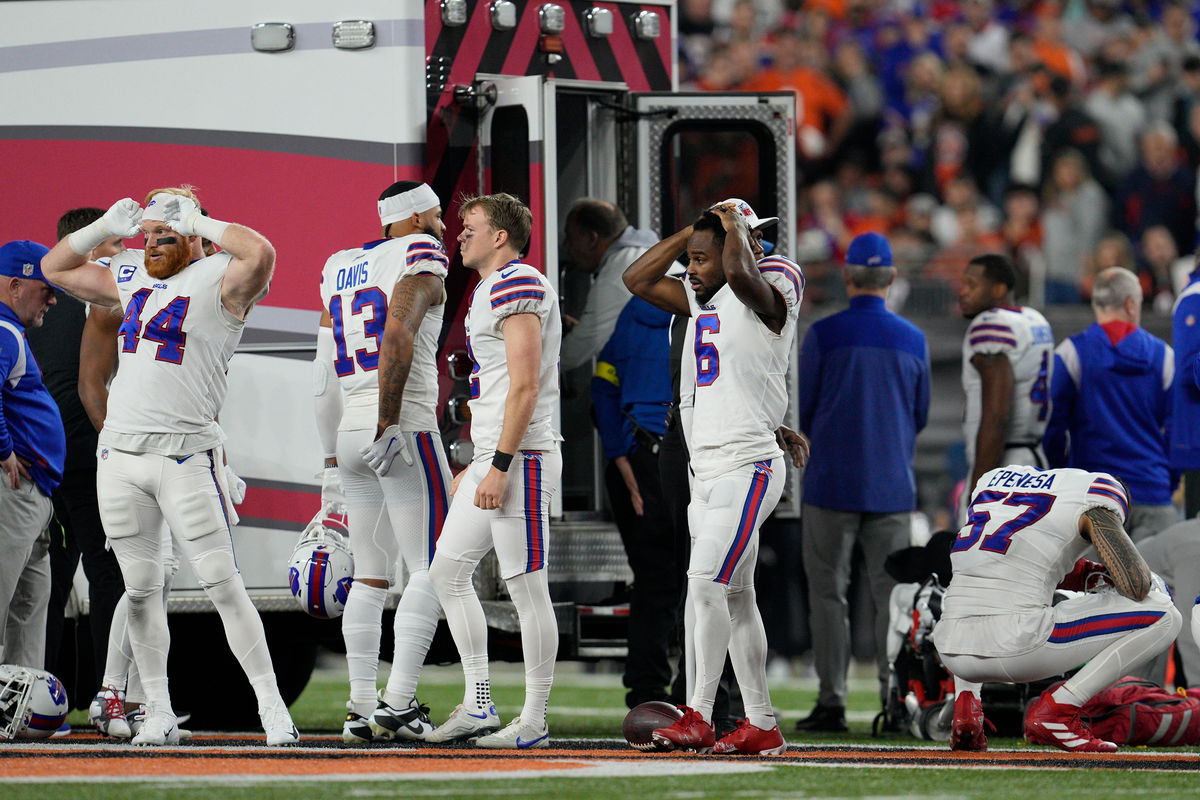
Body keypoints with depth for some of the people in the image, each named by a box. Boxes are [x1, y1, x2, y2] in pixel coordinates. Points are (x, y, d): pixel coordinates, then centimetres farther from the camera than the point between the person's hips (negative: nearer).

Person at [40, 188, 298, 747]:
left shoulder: (219, 280, -5)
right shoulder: (133, 278, 16)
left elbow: (260, 254, -28)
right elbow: (55, 267, 27)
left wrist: (198, 222, -16)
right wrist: (107, 227, 12)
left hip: (185, 457, -6)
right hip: (119, 453, 6)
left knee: (222, 584, -10)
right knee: (140, 590, 7)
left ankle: (272, 707, -8)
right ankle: (158, 715, 14)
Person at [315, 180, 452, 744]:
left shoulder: (340, 269, 17)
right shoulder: (421, 257, -4)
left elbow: (326, 370, 15)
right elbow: (397, 337, -19)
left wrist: (332, 451, 18)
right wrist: (388, 426, -20)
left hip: (350, 433, 7)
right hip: (405, 429, -7)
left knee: (370, 575, 10)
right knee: (428, 571, -4)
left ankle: (361, 708, 5)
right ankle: (398, 703, -13)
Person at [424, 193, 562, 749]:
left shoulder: (517, 285, -13)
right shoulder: (491, 291, 20)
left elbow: (525, 386, -20)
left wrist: (500, 466, -22)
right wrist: (477, 465, 23)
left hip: (522, 456, -11)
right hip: (492, 458, 11)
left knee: (527, 587, -6)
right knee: (448, 572, 11)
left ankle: (533, 723, -3)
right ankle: (479, 707, 14)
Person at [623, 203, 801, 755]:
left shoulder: (767, 297, -9)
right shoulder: (700, 300, 15)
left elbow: (739, 272, -30)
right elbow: (637, 279, 18)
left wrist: (734, 225, -11)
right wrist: (694, 229, 12)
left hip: (748, 466, -9)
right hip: (708, 474, 9)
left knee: (706, 583, -17)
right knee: (734, 596, 8)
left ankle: (699, 716, -19)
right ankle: (760, 726, 11)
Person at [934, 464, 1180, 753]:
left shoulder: (994, 478, 25)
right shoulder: (1096, 489, 5)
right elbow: (1135, 586, -4)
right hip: (1018, 647, -6)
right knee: (1164, 616, 6)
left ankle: (965, 704, 18)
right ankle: (1055, 709, -4)